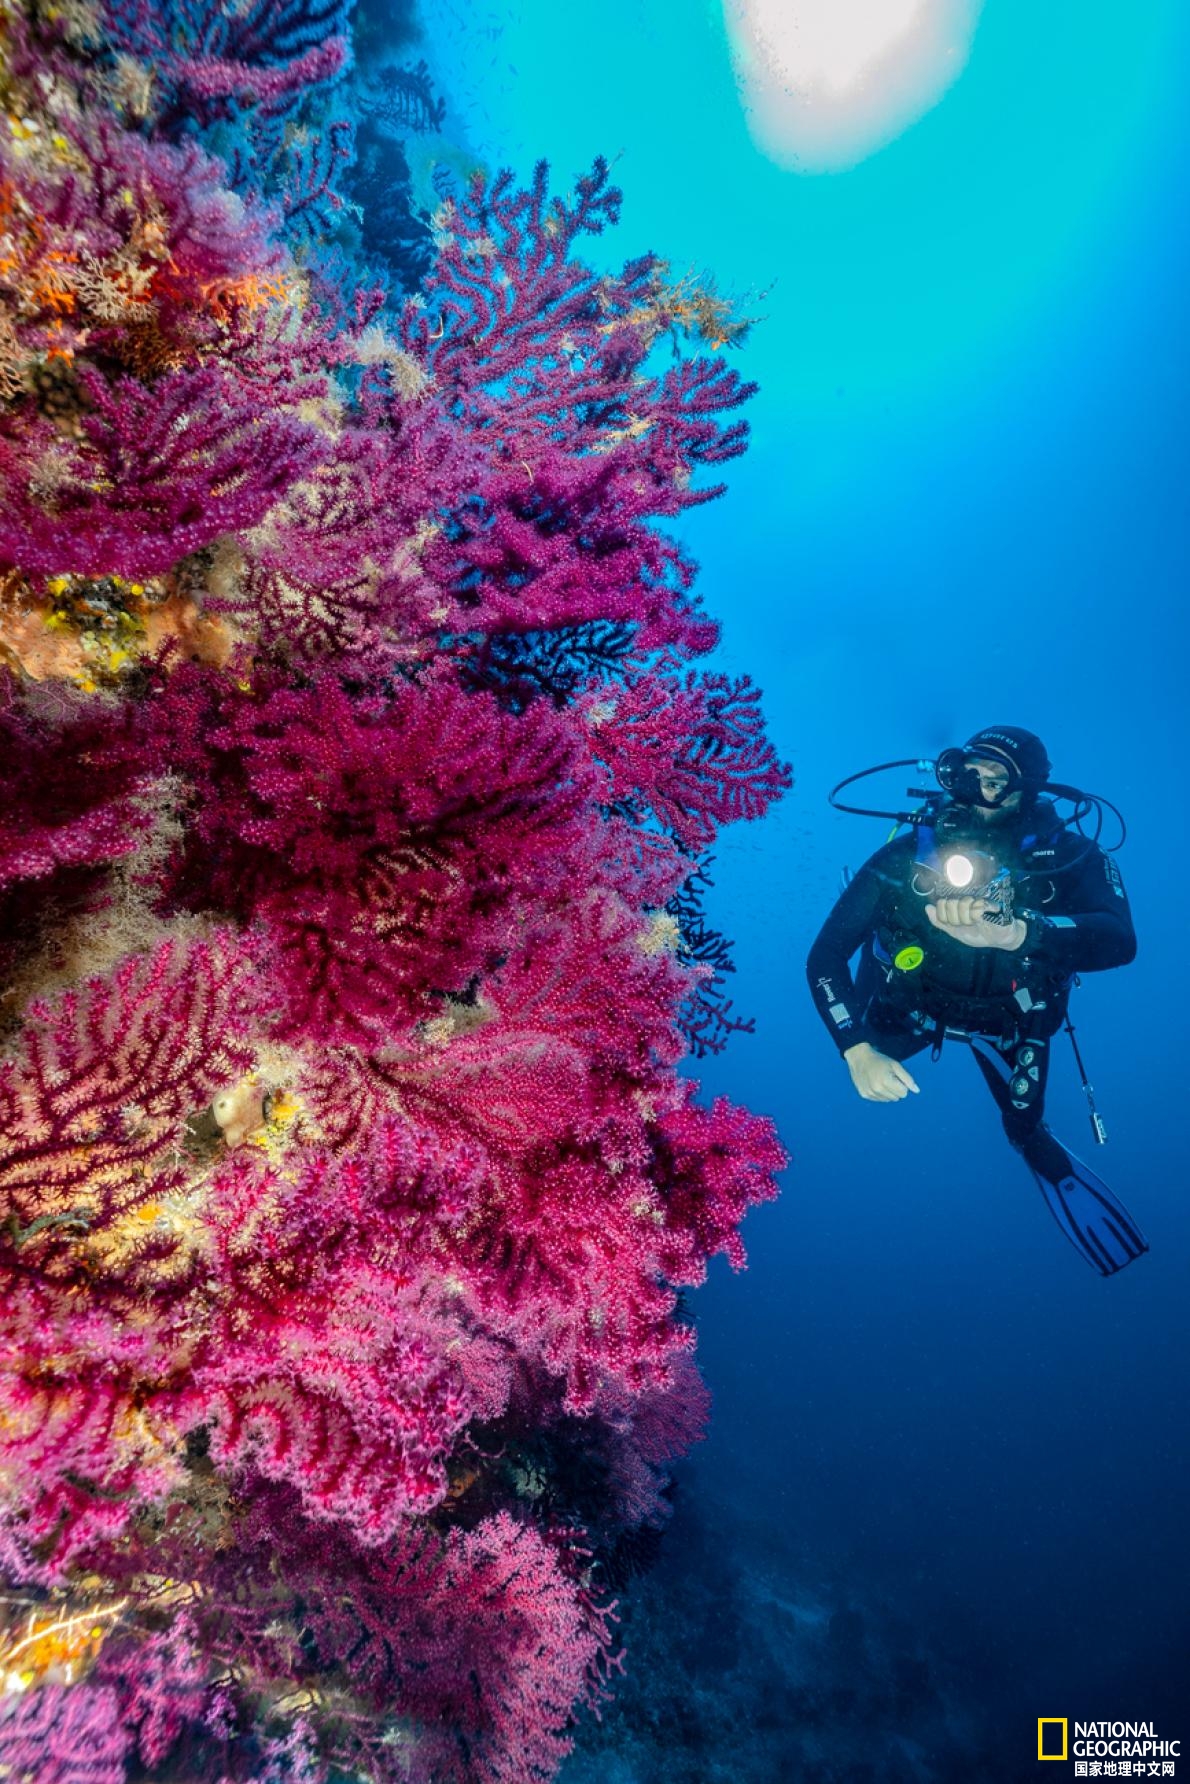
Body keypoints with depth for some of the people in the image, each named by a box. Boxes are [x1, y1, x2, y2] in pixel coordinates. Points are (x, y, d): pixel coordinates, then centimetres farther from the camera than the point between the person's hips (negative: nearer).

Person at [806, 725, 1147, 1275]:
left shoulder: (1067, 857, -32)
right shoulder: (906, 856, -33)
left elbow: (1119, 940, -49)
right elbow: (825, 954, -32)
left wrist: (1011, 934, -66)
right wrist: (857, 1050, -45)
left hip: (1009, 1018, 0)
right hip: (913, 1004, 0)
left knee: (1023, 1126, 12)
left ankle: (1046, 1158, 50)